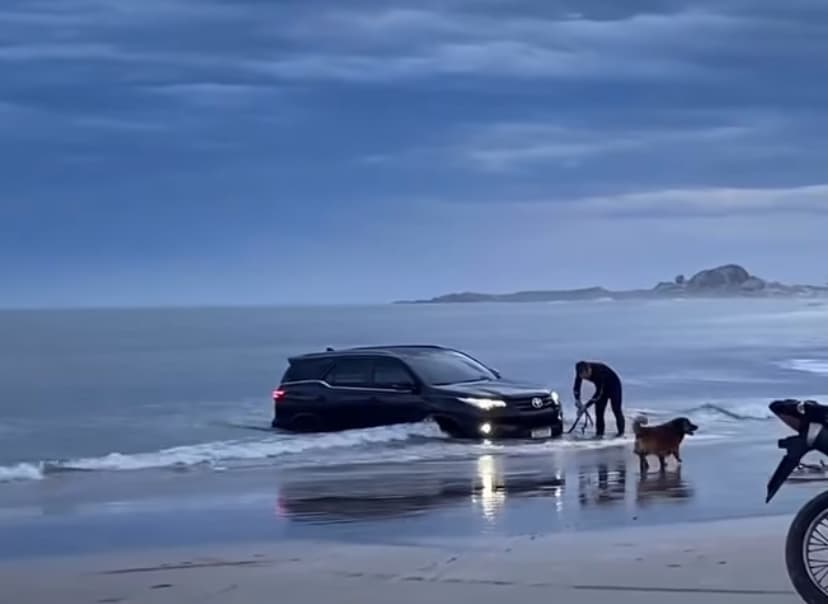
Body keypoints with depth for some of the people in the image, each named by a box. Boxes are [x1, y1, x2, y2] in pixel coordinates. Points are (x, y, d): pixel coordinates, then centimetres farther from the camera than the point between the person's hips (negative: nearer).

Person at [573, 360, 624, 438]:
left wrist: (586, 405, -36)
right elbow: (576, 386, -9)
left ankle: (621, 432, 3)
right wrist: (577, 399, -24)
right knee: (599, 410, -3)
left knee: (616, 409, -7)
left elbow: (599, 393, -37)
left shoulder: (598, 371, -41)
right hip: (601, 387, 6)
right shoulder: (581, 372, -23)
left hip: (613, 385, -6)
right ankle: (599, 433, 0)